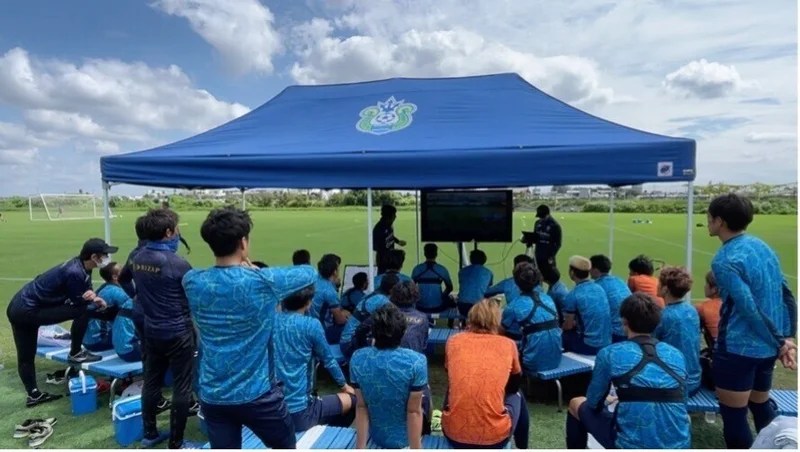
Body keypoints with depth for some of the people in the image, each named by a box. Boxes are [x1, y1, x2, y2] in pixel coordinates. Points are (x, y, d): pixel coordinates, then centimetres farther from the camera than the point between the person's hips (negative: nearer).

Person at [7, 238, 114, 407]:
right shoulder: (75, 273, -28)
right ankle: (75, 354, -3)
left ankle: (33, 394, 30)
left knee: (25, 357, 18)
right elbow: (78, 302, -18)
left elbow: (86, 293, 11)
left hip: (18, 308, 10)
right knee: (82, 311, -16)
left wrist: (94, 298, -9)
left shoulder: (80, 266, 1)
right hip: (28, 311, -10)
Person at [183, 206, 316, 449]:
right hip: (257, 394, -3)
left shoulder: (192, 282, -6)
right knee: (286, 446, 20)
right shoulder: (263, 282, -19)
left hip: (212, 396, 4)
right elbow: (310, 273, -3)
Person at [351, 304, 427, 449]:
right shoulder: (416, 362, -29)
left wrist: (360, 447, -4)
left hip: (376, 436, 3)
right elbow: (414, 411, -22)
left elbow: (361, 407, -11)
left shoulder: (357, 359, -19)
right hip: (405, 438, -3)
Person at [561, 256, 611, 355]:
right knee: (572, 330, 25)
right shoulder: (599, 288, 5)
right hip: (606, 343, 7)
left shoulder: (573, 296, -16)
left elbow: (568, 326, -6)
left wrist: (559, 327, 15)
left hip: (589, 346, -7)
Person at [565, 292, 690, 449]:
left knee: (577, 404, 22)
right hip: (679, 445, 5)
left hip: (632, 445, -4)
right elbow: (680, 402, 20)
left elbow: (593, 402, 6)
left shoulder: (610, 354, -6)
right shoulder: (677, 354, 6)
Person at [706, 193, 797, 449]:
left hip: (739, 349, -9)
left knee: (734, 418, 5)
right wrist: (786, 337, 10)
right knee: (762, 406, 27)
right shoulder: (763, 247, 7)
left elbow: (750, 309, -22)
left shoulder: (724, 260, -19)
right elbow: (786, 294, 10)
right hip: (767, 347, 9)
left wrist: (779, 343, -10)